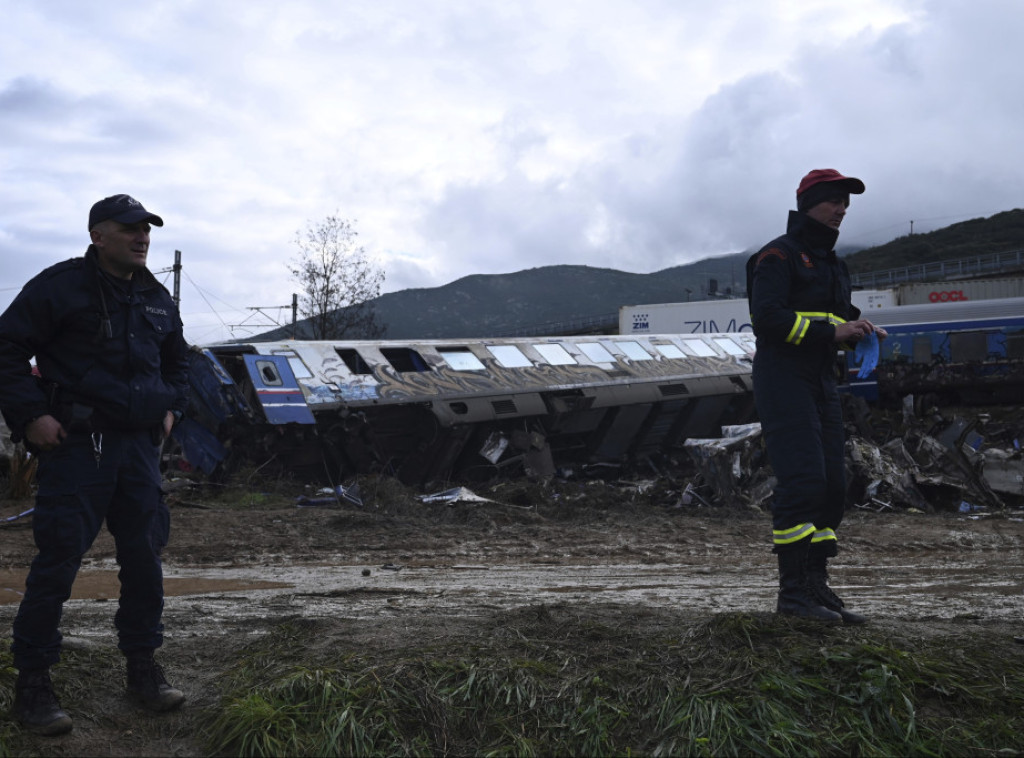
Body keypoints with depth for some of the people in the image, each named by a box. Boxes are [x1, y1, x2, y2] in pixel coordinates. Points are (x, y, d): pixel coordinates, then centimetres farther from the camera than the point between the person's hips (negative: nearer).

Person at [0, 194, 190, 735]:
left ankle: (143, 668, 22)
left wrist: (171, 408, 15)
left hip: (140, 446, 6)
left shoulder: (158, 300, 15)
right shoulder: (59, 286, -5)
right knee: (57, 562, -5)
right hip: (76, 446, -6)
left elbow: (176, 361, 30)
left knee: (144, 558, 8)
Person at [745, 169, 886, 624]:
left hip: (821, 382, 9)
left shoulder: (831, 263, 22)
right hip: (783, 378, -9)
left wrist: (858, 327, 4)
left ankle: (815, 584, 14)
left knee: (830, 483, 6)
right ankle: (792, 590, -10)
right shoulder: (779, 255, -7)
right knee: (801, 480, -15)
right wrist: (830, 330, -20)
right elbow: (768, 317, -18)